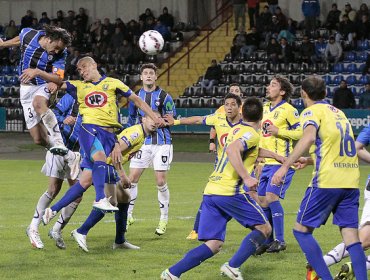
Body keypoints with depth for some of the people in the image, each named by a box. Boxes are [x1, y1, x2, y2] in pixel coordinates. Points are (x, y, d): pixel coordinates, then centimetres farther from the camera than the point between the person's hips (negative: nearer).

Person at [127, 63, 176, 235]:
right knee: (132, 179, -3)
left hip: (162, 143, -3)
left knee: (161, 182, -4)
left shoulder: (164, 97, -2)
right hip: (142, 143, 3)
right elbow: (131, 119, 21)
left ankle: (164, 220, 8)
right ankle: (128, 215, 9)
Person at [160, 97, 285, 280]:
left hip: (210, 191, 8)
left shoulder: (236, 130, 22)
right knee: (264, 228, 6)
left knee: (213, 245, 4)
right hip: (229, 191, -8)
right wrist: (246, 177, -29)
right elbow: (232, 150, -24)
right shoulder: (251, 134, -4)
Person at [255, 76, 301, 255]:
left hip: (281, 162, -8)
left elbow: (301, 132, -12)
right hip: (266, 162, 8)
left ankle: (279, 240, -9)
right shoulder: (264, 108, 15)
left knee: (271, 197, -17)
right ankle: (267, 241, 16)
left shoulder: (288, 110, -8)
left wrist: (279, 131, -18)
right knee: (262, 200, 6)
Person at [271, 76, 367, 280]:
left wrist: (285, 166, -27)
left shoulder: (312, 112, 0)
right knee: (351, 238, 3)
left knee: (301, 230, 6)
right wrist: (309, 161, 47)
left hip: (326, 181, -6)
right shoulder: (339, 113, 22)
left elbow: (309, 137, -22)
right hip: (351, 182, 6)